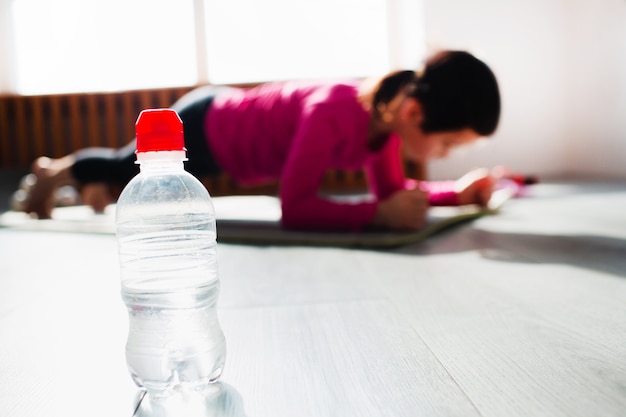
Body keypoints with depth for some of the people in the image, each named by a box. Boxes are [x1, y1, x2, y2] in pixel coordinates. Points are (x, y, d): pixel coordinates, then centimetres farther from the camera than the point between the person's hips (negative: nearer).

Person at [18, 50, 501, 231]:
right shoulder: (335, 113, -41)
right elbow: (295, 207, -39)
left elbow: (390, 188, -7)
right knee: (125, 168, 22)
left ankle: (100, 186, 60)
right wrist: (378, 213, -44)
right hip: (202, 127, -7)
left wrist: (456, 192, -19)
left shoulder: (389, 113, -16)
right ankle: (56, 171, 52)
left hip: (228, 117, 7)